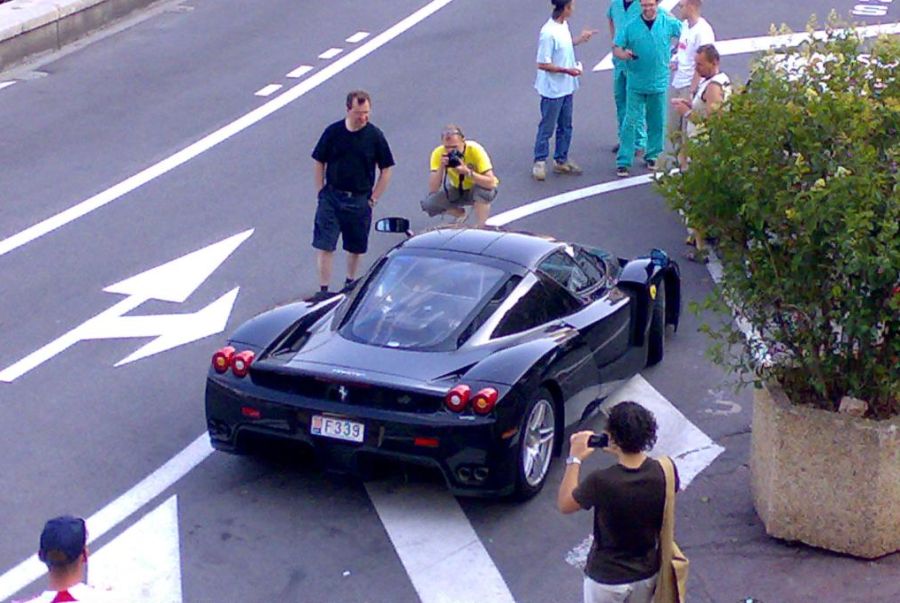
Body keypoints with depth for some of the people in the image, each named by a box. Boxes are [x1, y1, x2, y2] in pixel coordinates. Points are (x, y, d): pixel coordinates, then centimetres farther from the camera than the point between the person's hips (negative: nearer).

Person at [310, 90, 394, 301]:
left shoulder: (375, 136, -5)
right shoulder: (333, 132, -4)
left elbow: (386, 170, 3)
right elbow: (318, 163, 6)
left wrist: (373, 199, 0)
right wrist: (321, 192, 1)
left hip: (360, 200, 1)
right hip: (331, 197, 0)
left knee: (356, 248, 12)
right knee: (324, 245, -6)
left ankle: (350, 284, 33)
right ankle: (323, 290, -1)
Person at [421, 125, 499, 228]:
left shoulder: (475, 150, -30)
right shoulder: (438, 153, -22)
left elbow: (490, 182, -35)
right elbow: (433, 189, -26)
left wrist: (467, 172, -45)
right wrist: (441, 168, -39)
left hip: (479, 187, -3)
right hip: (457, 189, 4)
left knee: (483, 191, -38)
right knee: (428, 203, -17)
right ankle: (461, 215, 11)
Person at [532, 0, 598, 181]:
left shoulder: (564, 25, 2)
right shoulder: (549, 33, -25)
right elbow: (542, 64, -22)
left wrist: (580, 39, 17)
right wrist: (567, 70, -22)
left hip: (567, 88, 9)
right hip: (553, 90, -9)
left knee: (565, 127, 17)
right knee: (547, 127, 4)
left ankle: (561, 161, 29)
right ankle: (539, 162, 17)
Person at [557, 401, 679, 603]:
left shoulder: (601, 482, -31)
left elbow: (564, 504, -12)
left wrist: (575, 459, -4)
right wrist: (621, 452, 3)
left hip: (606, 577, -3)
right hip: (647, 571, 3)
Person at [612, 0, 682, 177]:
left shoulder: (669, 23, -3)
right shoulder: (631, 26, -6)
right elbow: (616, 49, -4)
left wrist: (673, 49, 3)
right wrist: (624, 54, -26)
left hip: (659, 82, 2)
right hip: (636, 83, -2)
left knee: (657, 122, 12)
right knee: (630, 122, -3)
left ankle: (652, 156, 29)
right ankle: (623, 161, 0)